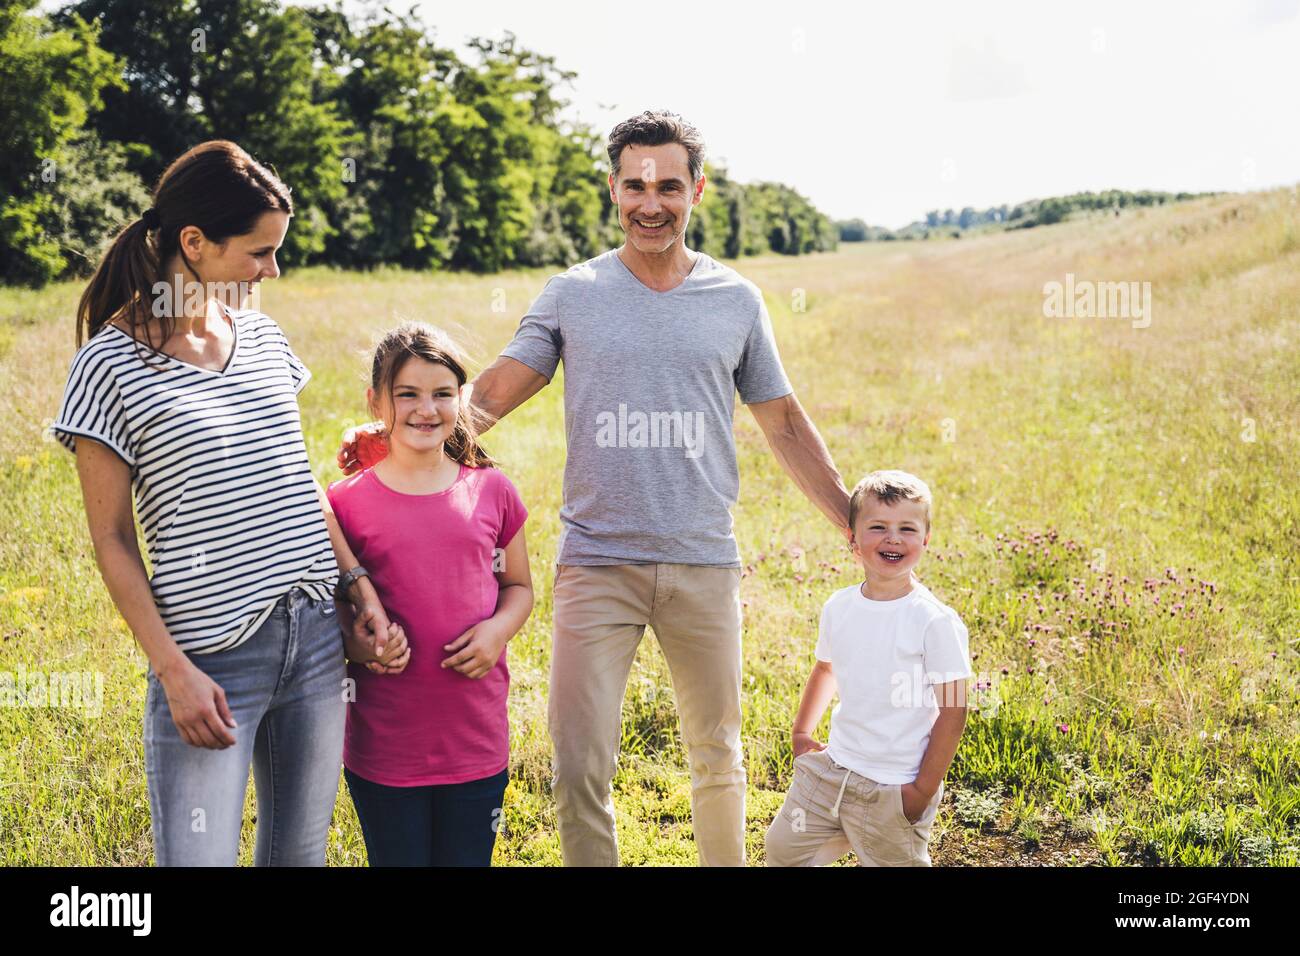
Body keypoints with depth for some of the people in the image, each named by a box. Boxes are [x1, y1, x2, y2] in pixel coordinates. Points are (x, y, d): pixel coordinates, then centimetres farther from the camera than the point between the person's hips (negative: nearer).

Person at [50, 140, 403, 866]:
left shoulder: (263, 337, 8)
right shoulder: (112, 363, -8)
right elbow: (113, 541, -6)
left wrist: (362, 590, 9)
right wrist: (174, 671, -12)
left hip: (316, 637, 6)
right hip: (210, 657, -5)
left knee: (301, 852, 14)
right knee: (199, 858, -4)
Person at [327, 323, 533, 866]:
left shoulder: (492, 491, 1)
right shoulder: (346, 502, -5)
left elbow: (519, 586, 13)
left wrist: (499, 627, -7)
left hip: (477, 739, 2)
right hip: (383, 748, -2)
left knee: (468, 858, 14)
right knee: (397, 858, 11)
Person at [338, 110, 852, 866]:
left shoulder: (737, 301, 6)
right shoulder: (572, 294, 3)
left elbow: (785, 424, 11)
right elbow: (492, 393, 0)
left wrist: (858, 525, 9)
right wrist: (393, 436, -16)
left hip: (704, 564, 1)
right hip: (597, 566, -1)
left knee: (718, 756, 15)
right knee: (580, 770, -4)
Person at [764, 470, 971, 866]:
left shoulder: (936, 621, -15)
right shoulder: (839, 607, 2)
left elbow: (952, 713, -13)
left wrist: (924, 790, -14)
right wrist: (801, 733, 19)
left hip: (892, 791, -6)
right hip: (831, 771, 6)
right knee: (783, 849, 13)